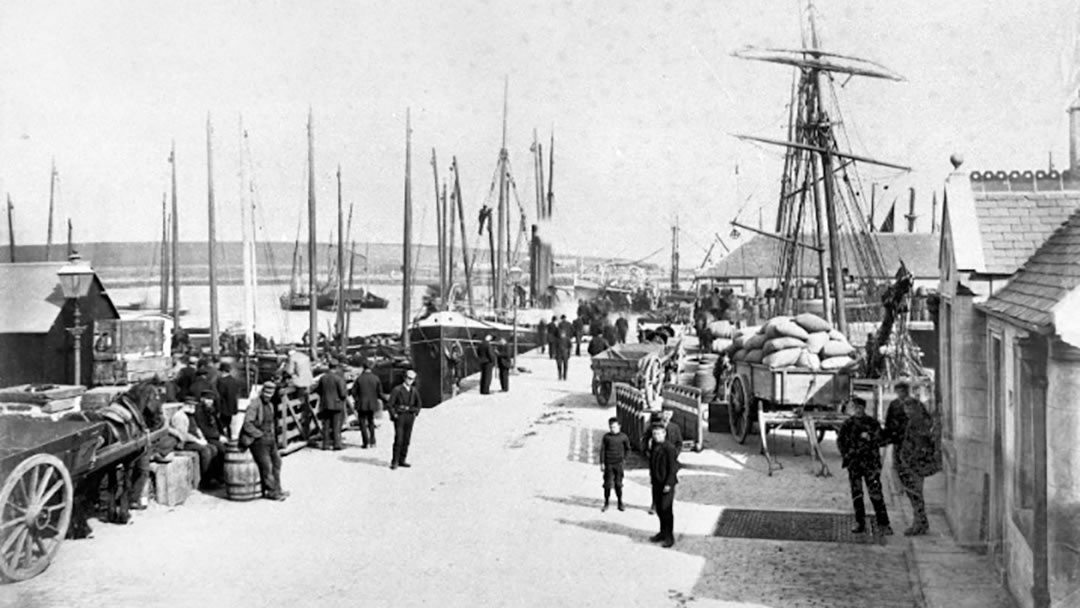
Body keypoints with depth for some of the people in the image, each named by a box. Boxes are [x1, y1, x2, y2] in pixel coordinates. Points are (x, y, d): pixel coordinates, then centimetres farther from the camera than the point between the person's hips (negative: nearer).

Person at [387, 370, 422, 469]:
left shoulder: (414, 391, 7)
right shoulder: (397, 390, -7)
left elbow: (418, 404, 23)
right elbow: (389, 404, -7)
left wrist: (415, 414, 11)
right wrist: (394, 415, -11)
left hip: (409, 418, 5)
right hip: (399, 417, -5)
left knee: (406, 440, 4)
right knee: (398, 440, -11)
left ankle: (402, 461, 11)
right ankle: (394, 462, -5)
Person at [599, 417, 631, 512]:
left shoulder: (623, 437, -1)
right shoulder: (606, 437, -2)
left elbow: (627, 449, 12)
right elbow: (602, 450, 1)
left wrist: (624, 459, 6)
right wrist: (602, 463, -2)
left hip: (619, 464, 0)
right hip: (608, 464, 0)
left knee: (618, 484, 5)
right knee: (607, 484, 2)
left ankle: (620, 503, 16)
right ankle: (606, 503, 15)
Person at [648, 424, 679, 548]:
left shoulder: (668, 448, -18)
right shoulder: (654, 446, 6)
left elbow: (672, 467, -18)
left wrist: (668, 484, -18)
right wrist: (651, 476, 13)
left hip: (666, 483, -8)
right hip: (656, 482, 8)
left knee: (666, 510, -1)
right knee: (659, 508, 15)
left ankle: (669, 537, 10)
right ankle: (663, 533, 30)